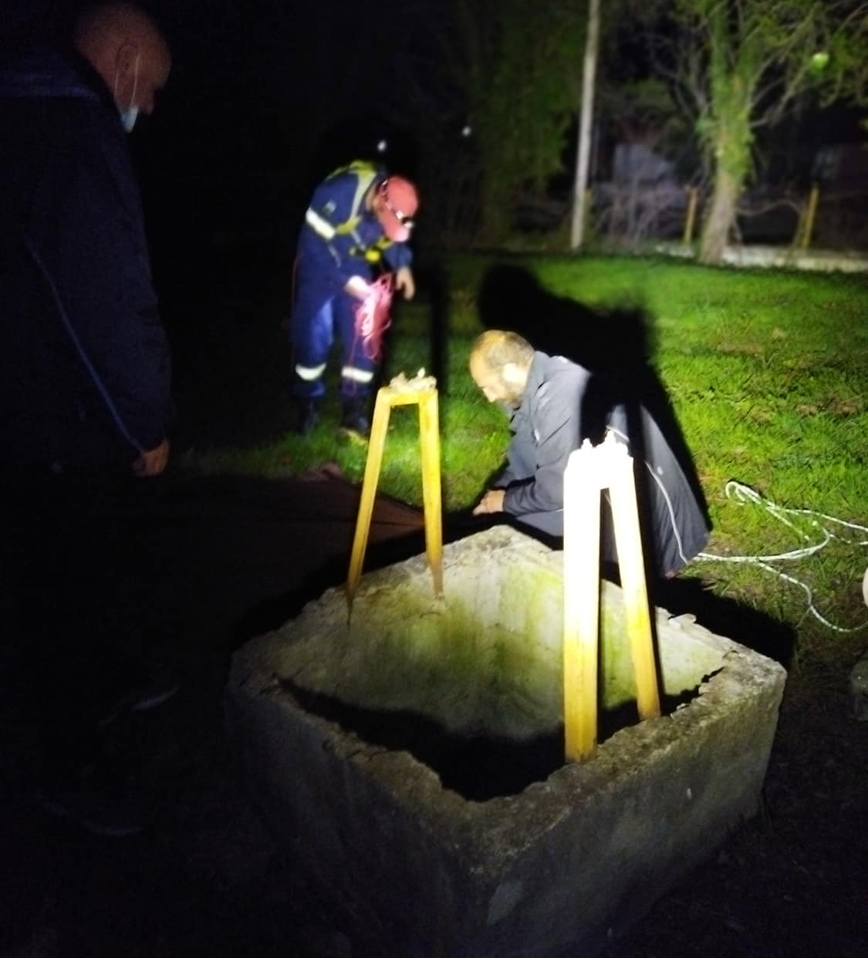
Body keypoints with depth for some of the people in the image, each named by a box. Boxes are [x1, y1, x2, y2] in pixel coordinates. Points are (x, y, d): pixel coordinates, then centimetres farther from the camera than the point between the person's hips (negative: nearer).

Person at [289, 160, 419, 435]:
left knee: (362, 338, -3)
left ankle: (354, 408, 8)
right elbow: (313, 243, -27)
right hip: (320, 267, -4)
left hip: (358, 269, 4)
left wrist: (403, 265, -15)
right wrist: (344, 280, -30)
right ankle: (308, 404, 16)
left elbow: (393, 237, 4)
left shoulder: (392, 205, -16)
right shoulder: (337, 194, -34)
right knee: (313, 336, -3)